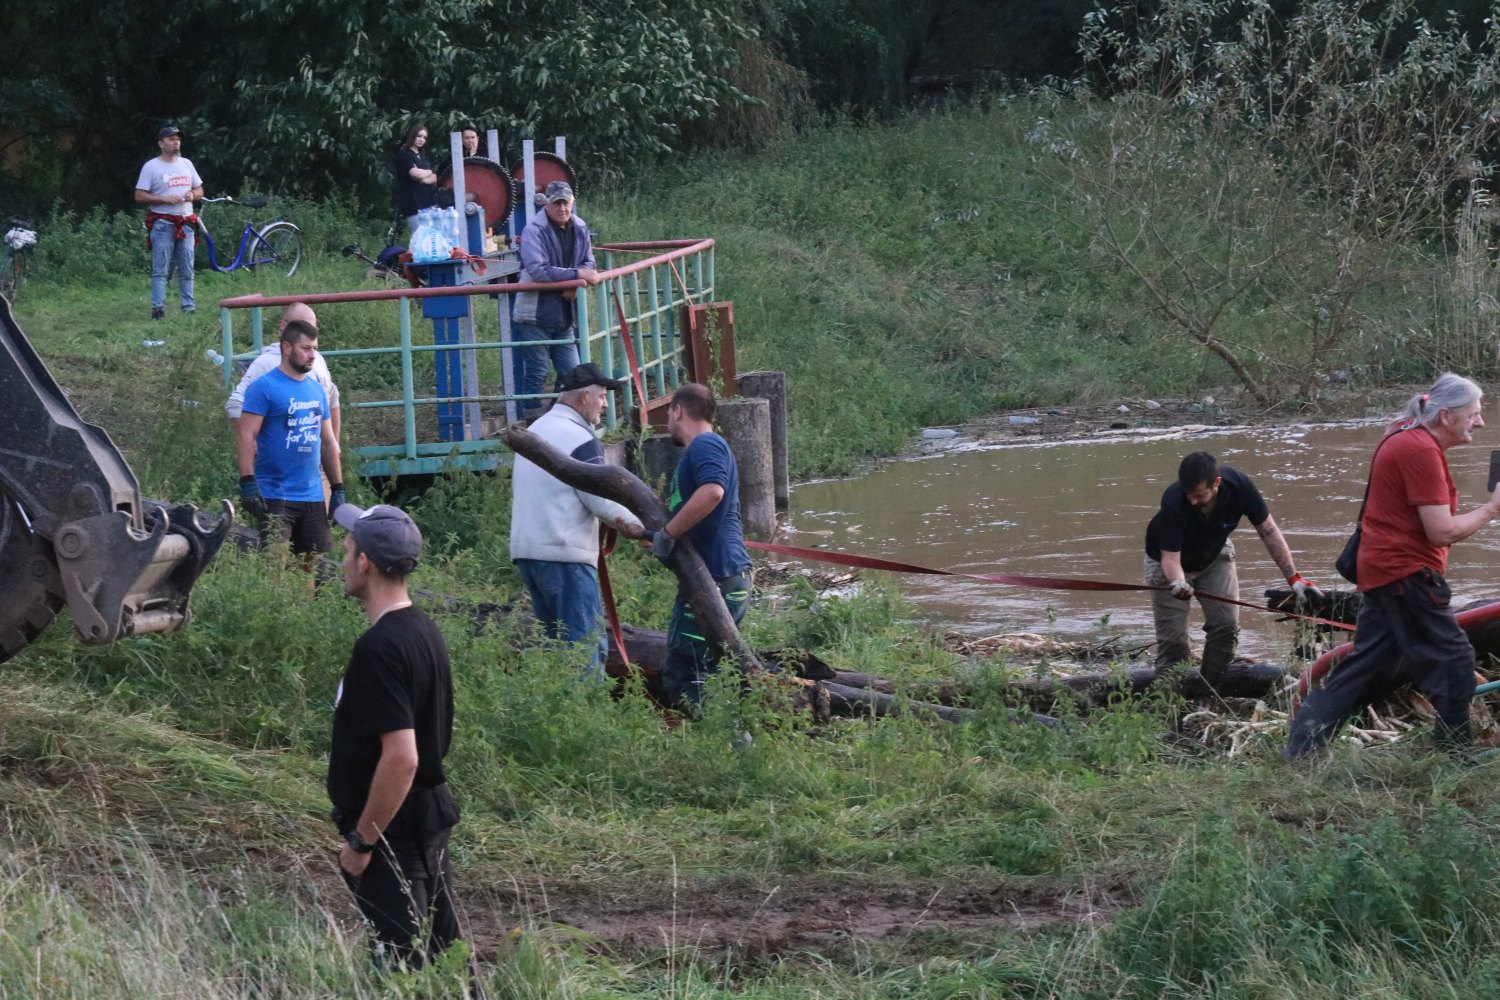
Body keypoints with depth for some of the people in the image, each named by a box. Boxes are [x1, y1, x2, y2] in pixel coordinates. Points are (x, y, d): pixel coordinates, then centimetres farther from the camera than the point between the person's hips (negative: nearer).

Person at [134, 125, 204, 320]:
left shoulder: (186, 164, 13)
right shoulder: (151, 167, -3)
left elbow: (199, 190, 19)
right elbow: (140, 196, -6)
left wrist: (192, 195, -5)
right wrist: (164, 198, -18)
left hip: (185, 223, 5)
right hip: (163, 223, -5)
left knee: (187, 270, 8)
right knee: (160, 269, -8)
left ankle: (189, 307, 12)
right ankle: (158, 308, -9)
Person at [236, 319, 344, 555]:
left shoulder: (317, 390, 14)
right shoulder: (264, 387, -7)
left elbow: (328, 442, 20)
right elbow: (247, 436, -13)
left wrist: (338, 489, 17)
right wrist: (248, 483, -21)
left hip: (313, 497, 7)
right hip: (274, 497, -7)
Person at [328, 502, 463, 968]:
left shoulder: (379, 649, -22)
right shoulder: (423, 630, 8)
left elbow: (400, 756, -27)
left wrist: (361, 841, -19)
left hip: (393, 829, -10)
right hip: (431, 818, 10)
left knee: (399, 965, -5)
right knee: (442, 953, 13)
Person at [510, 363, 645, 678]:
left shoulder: (535, 430, 17)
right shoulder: (579, 438, -11)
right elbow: (602, 499, -13)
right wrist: (641, 528, -1)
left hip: (525, 549, 9)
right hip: (564, 553, -9)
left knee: (554, 640, 14)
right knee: (587, 645, -10)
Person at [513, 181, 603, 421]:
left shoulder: (579, 229, 6)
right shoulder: (534, 230, -14)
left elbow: (589, 264, 9)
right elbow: (537, 270, -25)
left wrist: (575, 285, -14)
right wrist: (577, 274, -29)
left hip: (564, 315, 6)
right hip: (535, 316, -6)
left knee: (570, 372, 9)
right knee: (536, 373, -2)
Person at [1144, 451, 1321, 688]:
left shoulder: (1239, 486, -31)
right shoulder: (1173, 503, -39)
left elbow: (1269, 531, -20)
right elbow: (1170, 557, -35)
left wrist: (1294, 578, -23)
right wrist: (1178, 583, -58)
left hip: (1214, 555, 3)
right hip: (1171, 563, -3)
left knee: (1226, 626, -8)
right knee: (1172, 638, -10)